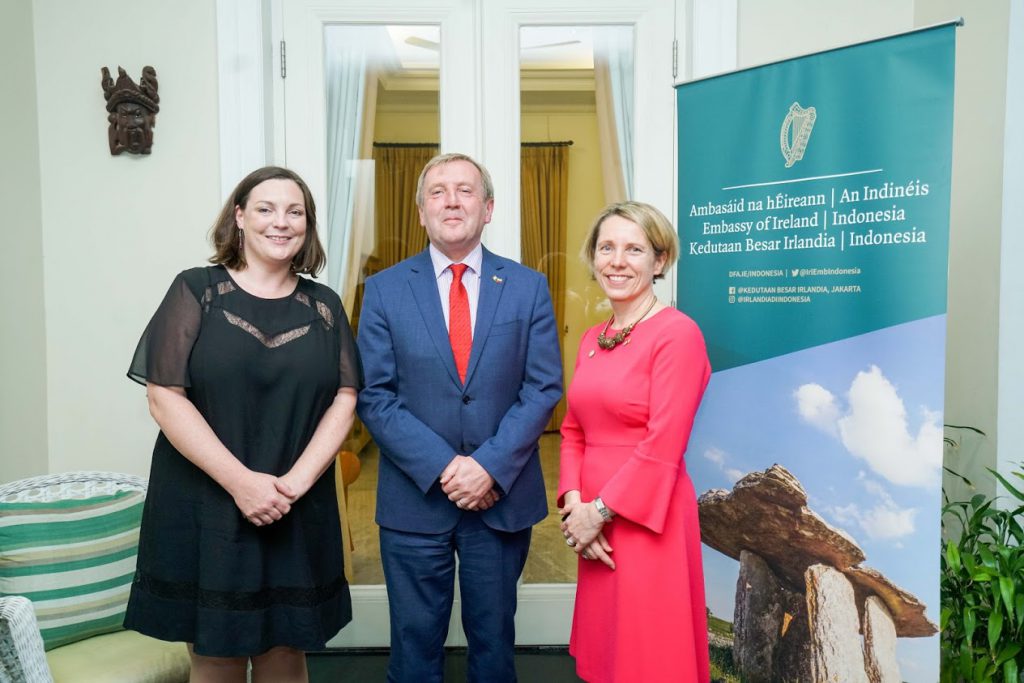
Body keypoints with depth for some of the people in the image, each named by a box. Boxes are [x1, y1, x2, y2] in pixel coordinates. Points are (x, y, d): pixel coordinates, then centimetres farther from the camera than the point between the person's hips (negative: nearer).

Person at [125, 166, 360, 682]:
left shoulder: (323, 306, 6)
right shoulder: (196, 291, -2)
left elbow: (344, 398, 0)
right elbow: (164, 398, -9)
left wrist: (297, 480, -13)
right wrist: (240, 481, -16)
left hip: (299, 513, 2)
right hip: (204, 508, -2)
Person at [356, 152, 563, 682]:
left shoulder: (528, 287, 0)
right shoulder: (384, 289, -1)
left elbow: (543, 388, -4)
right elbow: (374, 396, -5)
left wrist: (491, 466, -15)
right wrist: (442, 467, -14)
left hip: (503, 496, 1)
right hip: (415, 497, 0)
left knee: (493, 639, 17)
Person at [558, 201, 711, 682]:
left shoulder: (677, 333, -13)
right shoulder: (592, 340, 10)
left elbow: (663, 446, -18)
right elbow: (573, 431, 10)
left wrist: (599, 511, -12)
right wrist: (574, 504, -4)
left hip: (647, 520, -7)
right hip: (595, 521, 7)